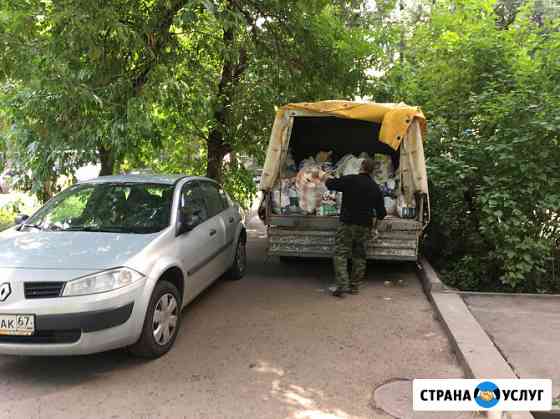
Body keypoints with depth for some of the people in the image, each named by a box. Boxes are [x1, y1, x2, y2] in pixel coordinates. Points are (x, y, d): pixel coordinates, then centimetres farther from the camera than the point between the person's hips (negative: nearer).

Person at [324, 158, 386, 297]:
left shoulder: (350, 180, -8)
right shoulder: (376, 188, 5)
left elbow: (330, 184, 0)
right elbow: (381, 213, 8)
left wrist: (327, 179, 22)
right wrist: (378, 215, 31)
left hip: (347, 224, -4)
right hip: (365, 227, 4)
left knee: (340, 254, -1)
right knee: (359, 257, 13)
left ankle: (342, 285, -11)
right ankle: (354, 286, 17)